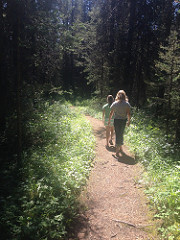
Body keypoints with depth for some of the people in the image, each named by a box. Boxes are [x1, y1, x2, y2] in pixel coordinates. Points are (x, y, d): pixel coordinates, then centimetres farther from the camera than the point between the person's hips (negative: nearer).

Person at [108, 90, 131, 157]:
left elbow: (111, 113, -1)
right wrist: (129, 121, 7)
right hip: (123, 121, 1)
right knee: (121, 134, 19)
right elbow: (128, 113, -6)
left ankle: (117, 150, 6)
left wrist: (109, 120, 11)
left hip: (116, 120, -1)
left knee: (118, 134, 7)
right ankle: (120, 147, 33)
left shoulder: (114, 103, -4)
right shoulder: (127, 104, -6)